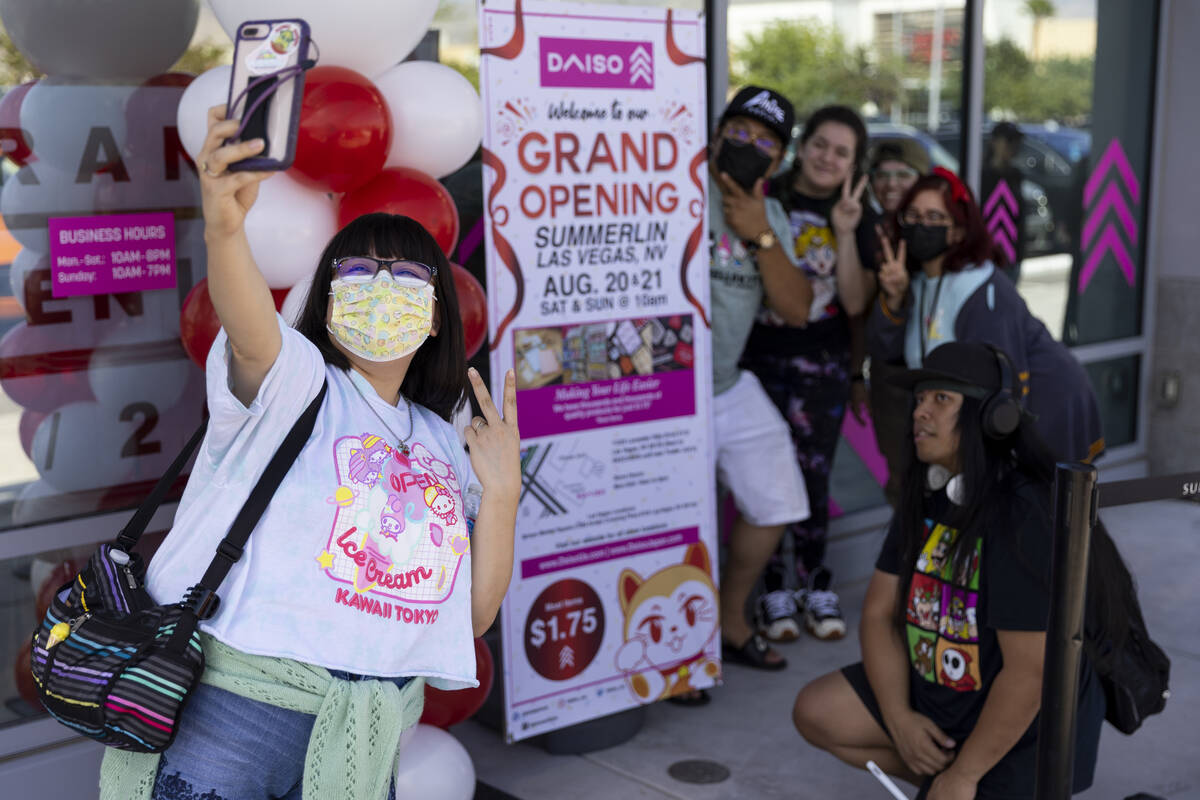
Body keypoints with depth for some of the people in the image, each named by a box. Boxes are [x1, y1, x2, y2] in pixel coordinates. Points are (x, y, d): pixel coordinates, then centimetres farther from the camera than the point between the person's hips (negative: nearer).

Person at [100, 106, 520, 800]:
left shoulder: (441, 441, 13)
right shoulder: (294, 381, -2)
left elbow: (474, 615, 10)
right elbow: (249, 327, -29)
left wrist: (501, 493, -1)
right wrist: (225, 228, -48)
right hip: (233, 711, -5)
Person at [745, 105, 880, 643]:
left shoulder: (859, 218, 3)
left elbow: (856, 303, -7)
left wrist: (845, 233, -15)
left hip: (821, 362, 1)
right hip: (757, 356, -1)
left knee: (811, 475, 2)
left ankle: (816, 586, 21)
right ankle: (774, 588, 17)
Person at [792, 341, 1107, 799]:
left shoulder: (1024, 518, -28)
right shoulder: (926, 496, -2)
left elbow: (1030, 672, -28)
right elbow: (880, 611, 2)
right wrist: (899, 718, -10)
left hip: (1024, 727, -8)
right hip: (935, 693, 8)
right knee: (815, 713, 6)